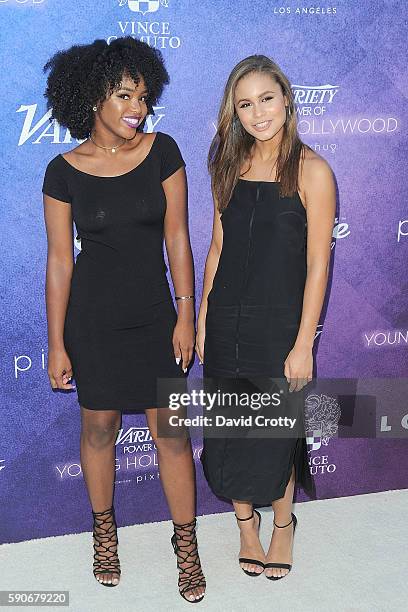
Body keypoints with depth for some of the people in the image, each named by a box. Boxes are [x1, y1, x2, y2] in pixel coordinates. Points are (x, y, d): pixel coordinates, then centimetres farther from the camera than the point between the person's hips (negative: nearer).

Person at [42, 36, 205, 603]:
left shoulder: (163, 152, -6)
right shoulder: (64, 172, -8)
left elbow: (176, 236, -3)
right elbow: (60, 259, -5)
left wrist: (186, 314, -5)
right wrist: (57, 344, -3)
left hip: (154, 313, 1)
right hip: (93, 317, 0)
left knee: (170, 429, 4)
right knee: (99, 427, 12)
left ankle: (186, 543, 21)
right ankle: (104, 531, 35)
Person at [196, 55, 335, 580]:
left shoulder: (310, 170, -11)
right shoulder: (230, 165, 4)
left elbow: (317, 264, -11)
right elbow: (218, 247, 9)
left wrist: (303, 344, -13)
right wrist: (202, 321, 7)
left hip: (279, 323, -4)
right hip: (226, 323, 4)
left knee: (276, 435, 10)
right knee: (229, 432, 12)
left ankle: (283, 522, 35)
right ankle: (245, 521, 35)